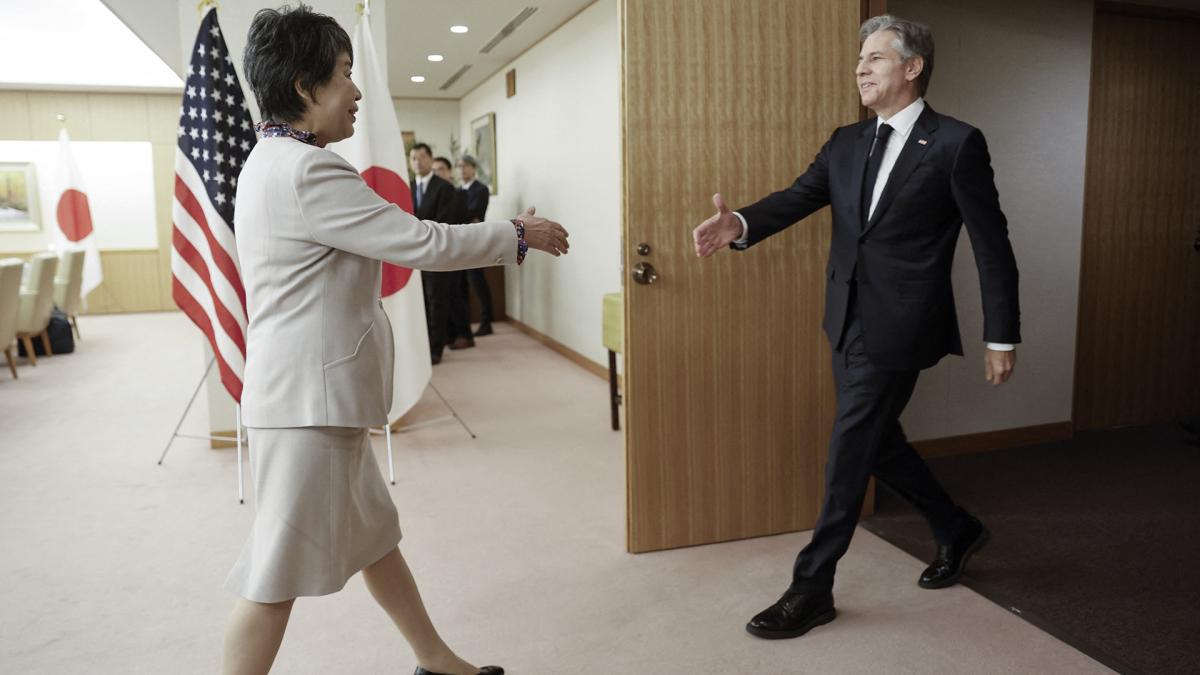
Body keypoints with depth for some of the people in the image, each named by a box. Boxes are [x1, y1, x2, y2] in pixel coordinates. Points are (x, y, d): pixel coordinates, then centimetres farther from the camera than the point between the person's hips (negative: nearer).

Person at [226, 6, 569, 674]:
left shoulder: (274, 161, 13)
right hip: (309, 395, -10)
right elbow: (422, 243, -18)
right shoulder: (306, 169, -19)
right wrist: (518, 235, -5)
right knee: (279, 571, 1)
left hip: (319, 389, 10)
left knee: (374, 535, 18)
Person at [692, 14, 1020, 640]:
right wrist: (740, 223, -25)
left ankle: (811, 589, 11)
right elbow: (797, 197, -3)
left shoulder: (957, 143, -7)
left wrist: (1001, 336, -5)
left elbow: (992, 243, -5)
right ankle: (955, 529, 42)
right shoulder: (847, 142, 10)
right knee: (876, 441, 18)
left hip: (897, 328, -7)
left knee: (849, 455, -3)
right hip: (848, 323, 7)